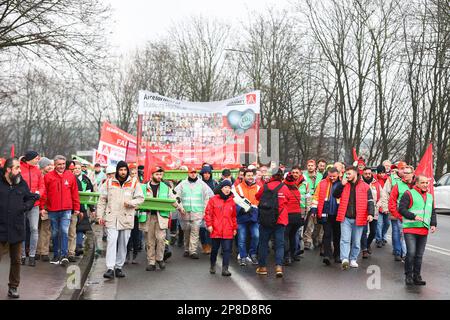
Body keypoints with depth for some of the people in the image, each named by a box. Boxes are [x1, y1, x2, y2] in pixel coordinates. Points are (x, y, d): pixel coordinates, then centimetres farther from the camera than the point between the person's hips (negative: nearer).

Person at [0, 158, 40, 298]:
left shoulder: (22, 184, 5)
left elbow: (30, 197, 19)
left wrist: (27, 206, 0)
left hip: (17, 229, 4)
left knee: (16, 260, 13)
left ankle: (13, 287, 26)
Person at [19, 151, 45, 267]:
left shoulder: (37, 170, 8)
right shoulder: (19, 168, -4)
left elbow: (42, 186, 10)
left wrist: (38, 192, -9)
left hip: (34, 204, 3)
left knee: (34, 229, -3)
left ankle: (32, 255, 4)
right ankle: (22, 255, 15)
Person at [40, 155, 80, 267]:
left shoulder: (71, 176, 4)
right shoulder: (48, 176, 2)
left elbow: (75, 193, 6)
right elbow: (44, 193, 2)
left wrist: (76, 208, 5)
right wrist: (42, 207, -3)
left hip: (66, 210, -1)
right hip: (52, 210, 1)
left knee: (64, 231, -11)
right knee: (55, 233, 11)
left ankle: (64, 255, -13)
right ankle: (56, 255, 21)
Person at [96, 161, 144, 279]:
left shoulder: (134, 183, 4)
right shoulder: (109, 183, 6)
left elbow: (140, 198, 4)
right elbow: (102, 200, 9)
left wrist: (131, 203, -15)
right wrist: (100, 215, 4)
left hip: (126, 218, 1)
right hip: (111, 218, -1)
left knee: (123, 244, 9)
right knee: (111, 242, -11)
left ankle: (119, 267, 21)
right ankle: (110, 268, -11)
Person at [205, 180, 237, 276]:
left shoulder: (231, 202, 9)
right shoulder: (213, 200, -1)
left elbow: (233, 216, 15)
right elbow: (208, 213, 0)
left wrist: (235, 228, 15)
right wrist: (209, 225, -6)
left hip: (228, 231, 2)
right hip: (216, 230, -2)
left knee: (227, 250, -4)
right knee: (214, 249, 12)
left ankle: (225, 269, -2)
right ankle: (212, 266, 31)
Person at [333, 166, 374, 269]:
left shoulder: (365, 187, 0)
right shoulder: (344, 185, 9)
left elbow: (370, 201, -2)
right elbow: (335, 195, 5)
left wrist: (370, 214, -17)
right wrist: (342, 185, -9)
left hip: (358, 218, -1)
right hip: (346, 218, 1)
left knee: (356, 241, 10)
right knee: (345, 239, -9)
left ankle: (353, 259, 22)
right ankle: (344, 259, -16)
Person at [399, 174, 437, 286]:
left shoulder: (430, 197, 17)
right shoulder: (409, 194, -3)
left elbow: (433, 213, 23)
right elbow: (401, 209, -9)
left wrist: (433, 224, 8)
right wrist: (414, 216, -19)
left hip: (424, 230, 6)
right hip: (410, 229, -6)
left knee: (419, 255, 10)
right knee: (411, 253, -13)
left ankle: (417, 276, 19)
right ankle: (408, 275, 1)